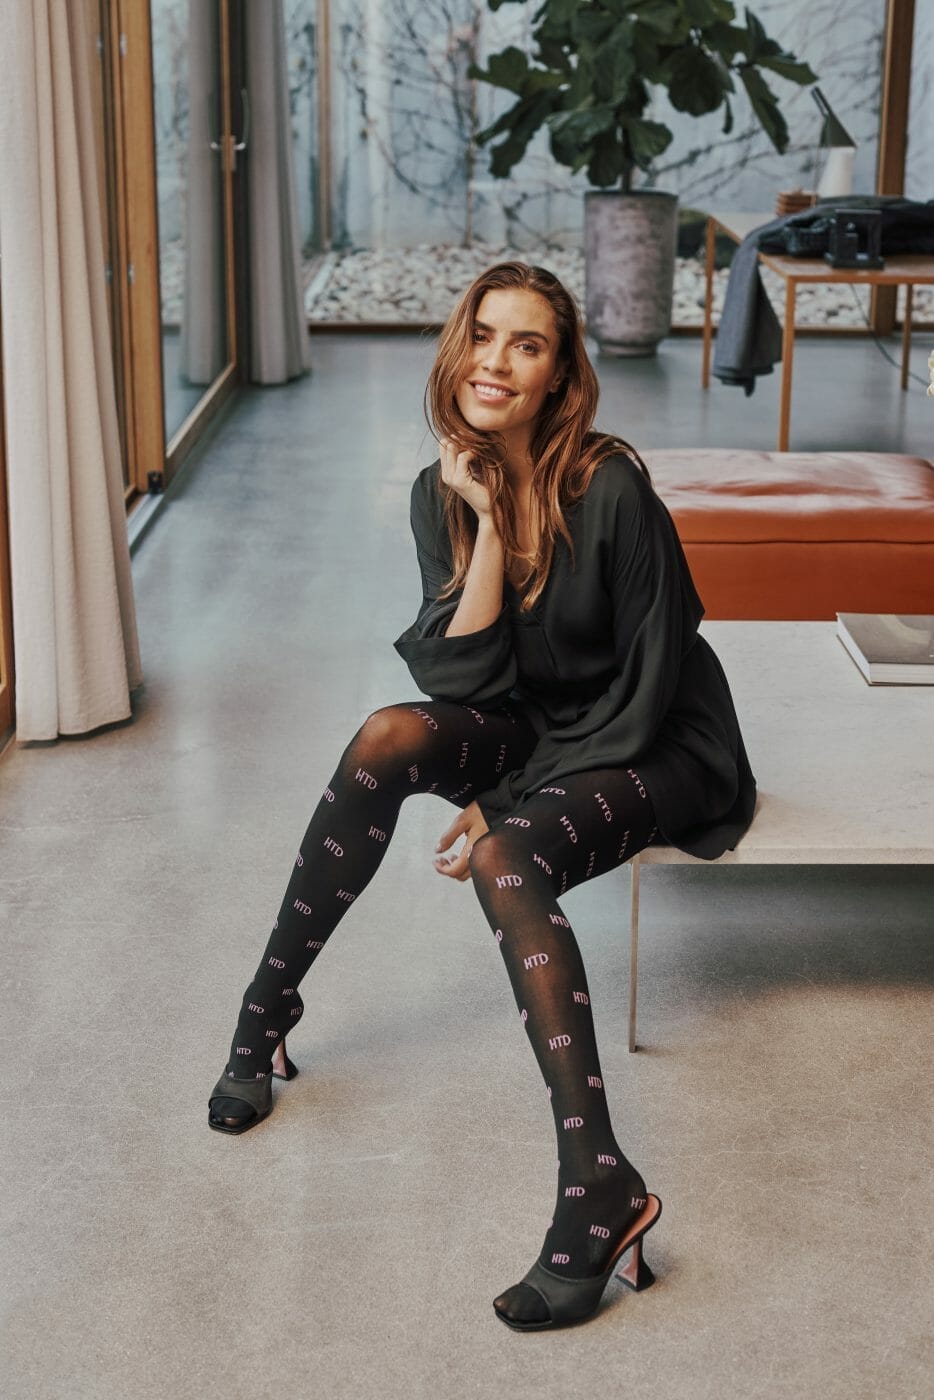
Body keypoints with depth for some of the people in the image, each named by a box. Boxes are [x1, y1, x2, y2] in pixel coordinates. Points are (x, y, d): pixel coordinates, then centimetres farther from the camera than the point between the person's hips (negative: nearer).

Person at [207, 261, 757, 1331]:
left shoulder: (610, 488, -21)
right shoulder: (445, 492, -4)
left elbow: (646, 690, -18)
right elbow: (466, 676, -12)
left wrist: (510, 805, -20)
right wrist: (490, 523, -21)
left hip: (649, 751, -5)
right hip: (529, 733, 5)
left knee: (507, 857, -33)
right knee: (390, 735, -24)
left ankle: (598, 1186, -42)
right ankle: (266, 1012, -12)